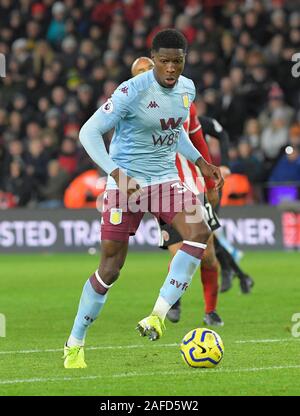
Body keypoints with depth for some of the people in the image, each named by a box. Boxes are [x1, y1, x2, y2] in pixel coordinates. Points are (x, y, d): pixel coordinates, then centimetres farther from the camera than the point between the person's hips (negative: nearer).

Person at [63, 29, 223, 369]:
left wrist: (200, 162, 12)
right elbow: (88, 132, -20)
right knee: (110, 268, -3)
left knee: (199, 233, -22)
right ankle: (74, 344, 13)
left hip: (166, 180, 5)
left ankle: (159, 315, -19)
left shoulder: (187, 89, 4)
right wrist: (116, 173, -30)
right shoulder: (132, 91, -18)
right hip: (127, 182, -5)